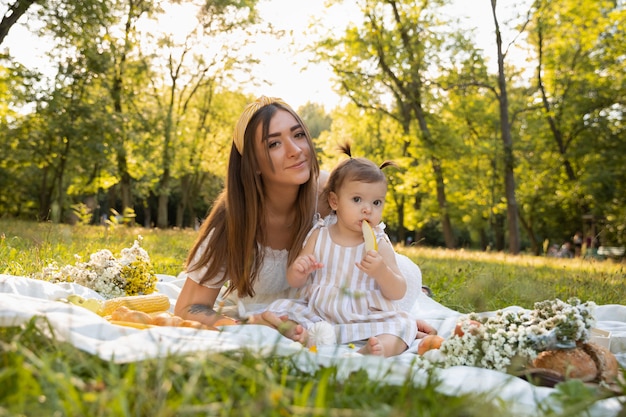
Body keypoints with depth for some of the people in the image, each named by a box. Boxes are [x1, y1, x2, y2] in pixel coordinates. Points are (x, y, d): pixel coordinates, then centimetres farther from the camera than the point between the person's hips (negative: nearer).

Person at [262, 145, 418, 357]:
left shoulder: (379, 245, -2)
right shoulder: (319, 236, 3)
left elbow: (398, 293, -5)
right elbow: (294, 283, 6)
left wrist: (381, 271, -25)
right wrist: (298, 270, -18)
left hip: (366, 321, -2)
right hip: (316, 314, 2)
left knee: (404, 323, -22)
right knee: (280, 307, -12)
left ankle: (378, 349, -47)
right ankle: (305, 336, -34)